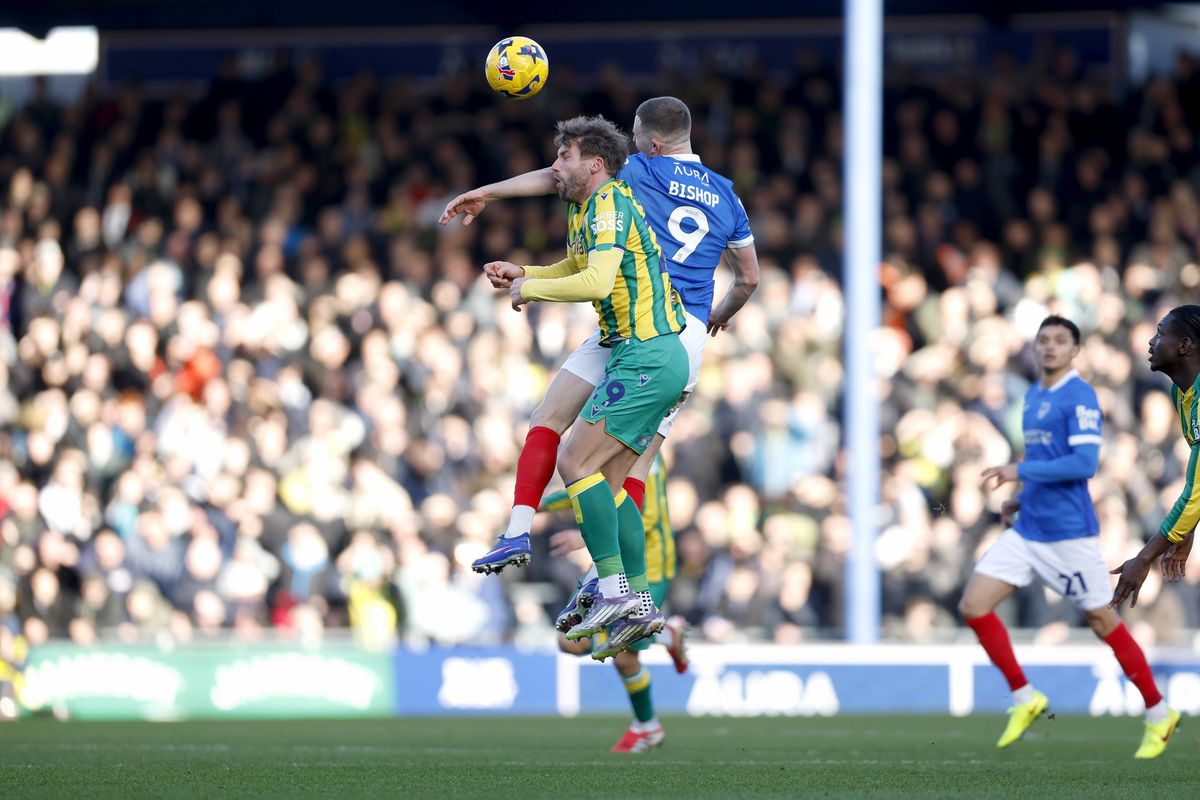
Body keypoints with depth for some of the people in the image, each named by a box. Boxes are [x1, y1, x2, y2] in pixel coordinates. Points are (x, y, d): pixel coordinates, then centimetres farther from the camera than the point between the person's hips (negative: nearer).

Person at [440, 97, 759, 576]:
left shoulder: (642, 171, 4)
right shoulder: (726, 196, 18)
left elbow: (560, 177, -1)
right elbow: (748, 277, 28)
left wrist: (487, 193, 6)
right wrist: (720, 315, 47)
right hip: (690, 337, 5)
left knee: (547, 422, 3)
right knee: (636, 461, 7)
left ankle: (518, 533, -13)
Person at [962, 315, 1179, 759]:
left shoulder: (1079, 397, -13)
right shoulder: (1033, 395, 13)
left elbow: (1084, 463, -22)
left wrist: (1020, 471, -23)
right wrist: (1021, 498, 13)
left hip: (1068, 533, -8)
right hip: (1026, 530, 8)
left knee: (1102, 621, 0)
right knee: (973, 605, -3)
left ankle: (1159, 715, 14)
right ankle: (1024, 698, 8)